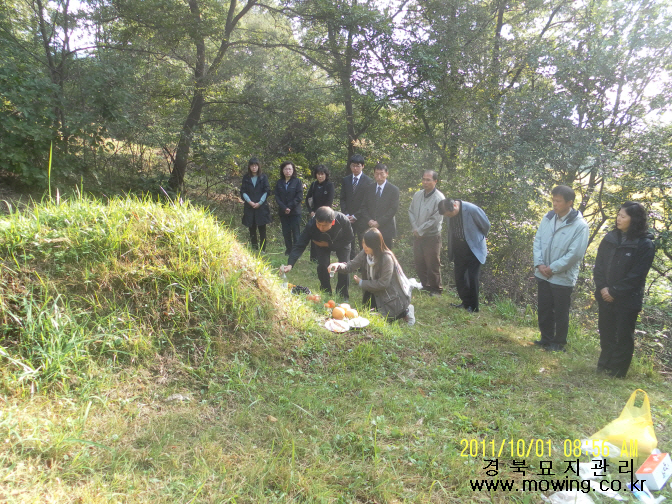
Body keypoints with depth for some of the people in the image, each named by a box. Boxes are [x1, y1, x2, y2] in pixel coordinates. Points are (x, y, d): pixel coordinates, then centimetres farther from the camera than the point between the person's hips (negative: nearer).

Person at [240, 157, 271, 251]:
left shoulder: (263, 177, 4)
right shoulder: (246, 178, 8)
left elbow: (267, 191, 0)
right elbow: (243, 192, 4)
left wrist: (259, 203, -9)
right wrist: (249, 202, -11)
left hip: (262, 207, -2)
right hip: (249, 207, 2)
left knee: (262, 229, -2)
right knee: (252, 229, 4)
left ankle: (263, 249, 2)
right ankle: (254, 249, 11)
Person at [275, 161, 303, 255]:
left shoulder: (297, 182, -2)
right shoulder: (279, 183, 7)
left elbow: (299, 197, -7)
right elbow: (277, 197, 3)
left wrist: (289, 207, -14)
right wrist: (284, 208, -12)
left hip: (295, 212, -3)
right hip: (283, 212, 3)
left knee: (296, 232, -3)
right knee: (286, 233, 8)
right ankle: (288, 250, 19)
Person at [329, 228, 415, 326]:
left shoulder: (387, 258, -31)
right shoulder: (365, 253, -11)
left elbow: (382, 284, -28)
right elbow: (351, 265, -9)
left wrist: (362, 283, -19)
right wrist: (338, 265, -30)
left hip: (394, 295, -7)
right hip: (378, 293, 7)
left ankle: (406, 311, 13)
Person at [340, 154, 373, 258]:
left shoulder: (368, 181, -1)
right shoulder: (346, 180, 12)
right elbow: (343, 199, 11)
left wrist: (355, 216, -9)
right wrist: (346, 214, -3)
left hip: (361, 219, -3)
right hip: (348, 218, 3)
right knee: (349, 245, 2)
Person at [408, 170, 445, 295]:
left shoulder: (439, 198, -15)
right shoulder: (417, 195, 4)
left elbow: (435, 219, -18)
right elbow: (411, 211, 10)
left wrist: (420, 230, -13)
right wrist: (415, 228, -3)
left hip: (432, 236, -6)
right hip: (417, 235, 6)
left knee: (432, 265, 2)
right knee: (419, 263, 15)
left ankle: (436, 289, 19)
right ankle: (425, 285, 34)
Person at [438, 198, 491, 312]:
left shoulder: (472, 210, -25)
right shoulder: (449, 212, -8)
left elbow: (486, 225, -8)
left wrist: (477, 238, 7)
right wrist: (451, 250, 10)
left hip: (474, 248, -5)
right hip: (458, 249, 5)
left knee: (472, 278, -5)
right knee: (459, 277, 8)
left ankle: (473, 307, 8)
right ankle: (466, 302, 25)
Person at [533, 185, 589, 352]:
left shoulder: (580, 225, -16)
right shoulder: (547, 218, 0)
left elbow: (575, 253, -18)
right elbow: (537, 241, 4)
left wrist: (553, 268, -16)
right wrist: (539, 264, -8)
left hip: (563, 278, -5)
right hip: (542, 275, 5)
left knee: (560, 313, 10)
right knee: (543, 310, 17)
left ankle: (559, 343, 28)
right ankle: (546, 339, 35)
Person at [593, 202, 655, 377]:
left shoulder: (645, 245, -13)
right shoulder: (610, 237, 3)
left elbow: (636, 275, -15)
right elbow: (599, 264, 4)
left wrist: (614, 292, -15)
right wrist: (602, 287, -9)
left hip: (627, 300, -5)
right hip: (605, 296, 5)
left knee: (623, 336, 8)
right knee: (606, 332, 17)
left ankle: (617, 372, 21)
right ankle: (604, 364, 34)